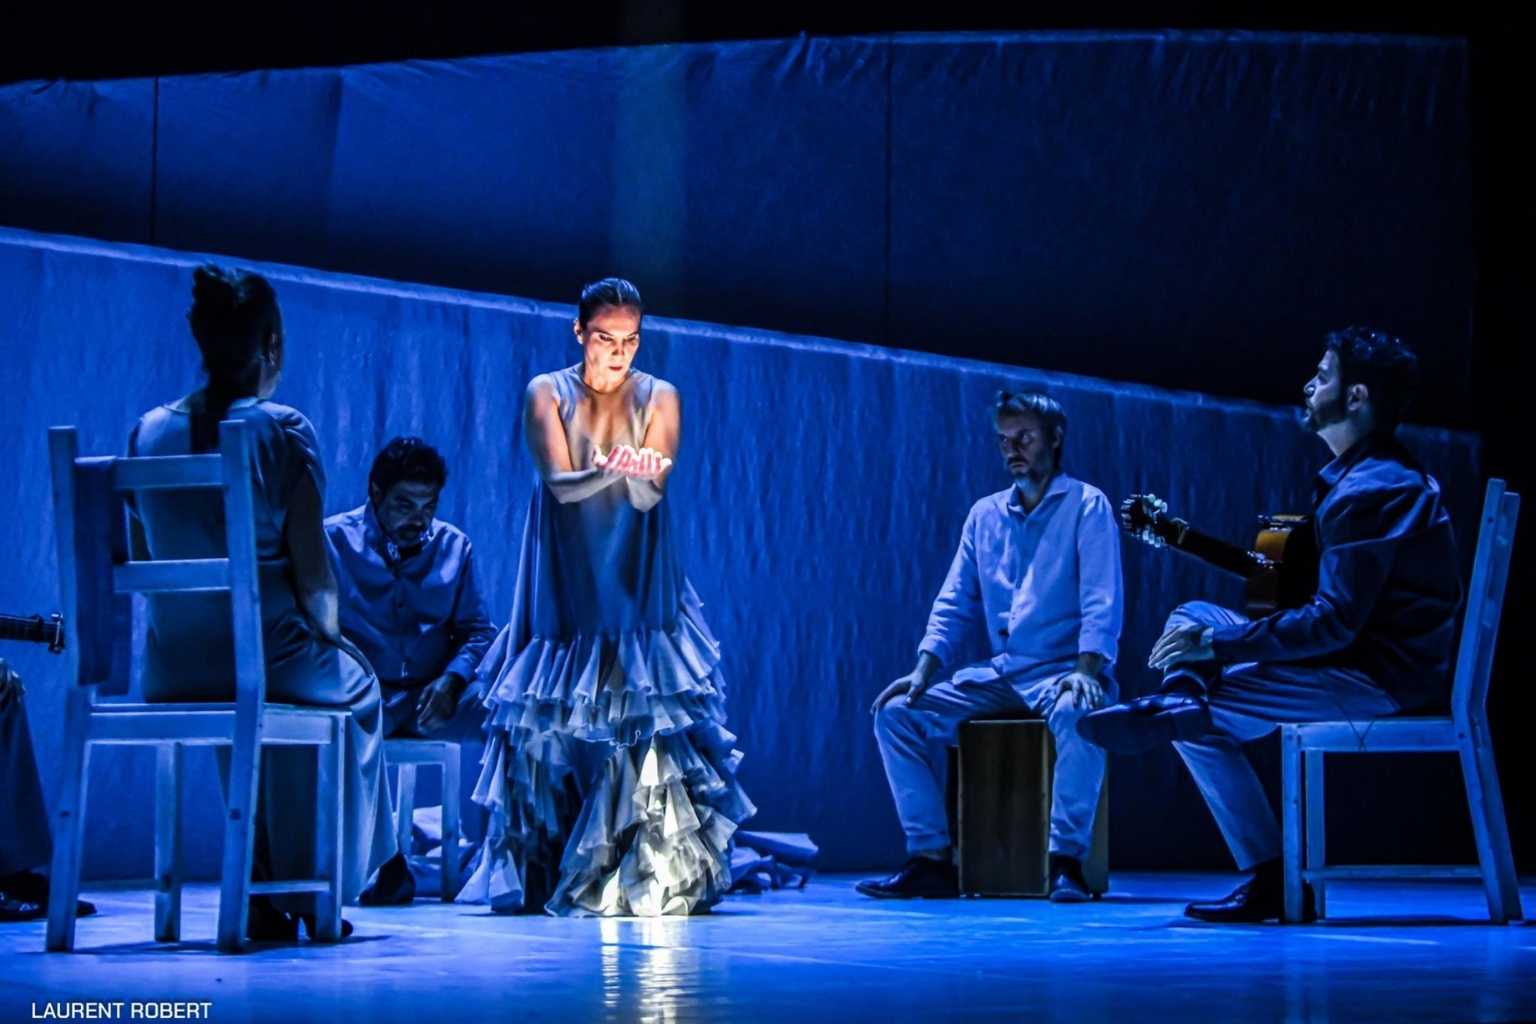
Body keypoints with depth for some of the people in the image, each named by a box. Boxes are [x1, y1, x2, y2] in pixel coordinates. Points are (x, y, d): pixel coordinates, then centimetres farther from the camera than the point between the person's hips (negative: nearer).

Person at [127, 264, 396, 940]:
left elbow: (144, 556, 11)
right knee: (354, 685, 27)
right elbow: (312, 566, -10)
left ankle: (263, 891, 33)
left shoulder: (149, 431, 5)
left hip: (170, 671, 5)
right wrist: (327, 632, 8)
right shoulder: (283, 431, -9)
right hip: (269, 656, -5)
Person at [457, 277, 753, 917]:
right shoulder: (547, 394, 3)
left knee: (645, 721, -11)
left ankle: (657, 879, -8)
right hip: (565, 587, 0)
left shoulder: (659, 399, 4)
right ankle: (539, 877, 7)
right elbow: (559, 481, -11)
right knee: (551, 725, -3)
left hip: (637, 584, 0)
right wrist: (614, 470, -30)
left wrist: (633, 469, -31)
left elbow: (651, 492, -9)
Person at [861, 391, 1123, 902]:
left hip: (1062, 672, -6)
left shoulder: (1086, 505, -2)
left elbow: (1102, 602, -12)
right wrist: (924, 671, -2)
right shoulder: (985, 514, 14)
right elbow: (955, 605, 14)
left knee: (1075, 714, -39)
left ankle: (1066, 860, -32)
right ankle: (932, 858, -10)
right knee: (898, 713, -11)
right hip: (998, 675, 6)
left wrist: (1085, 670, -28)